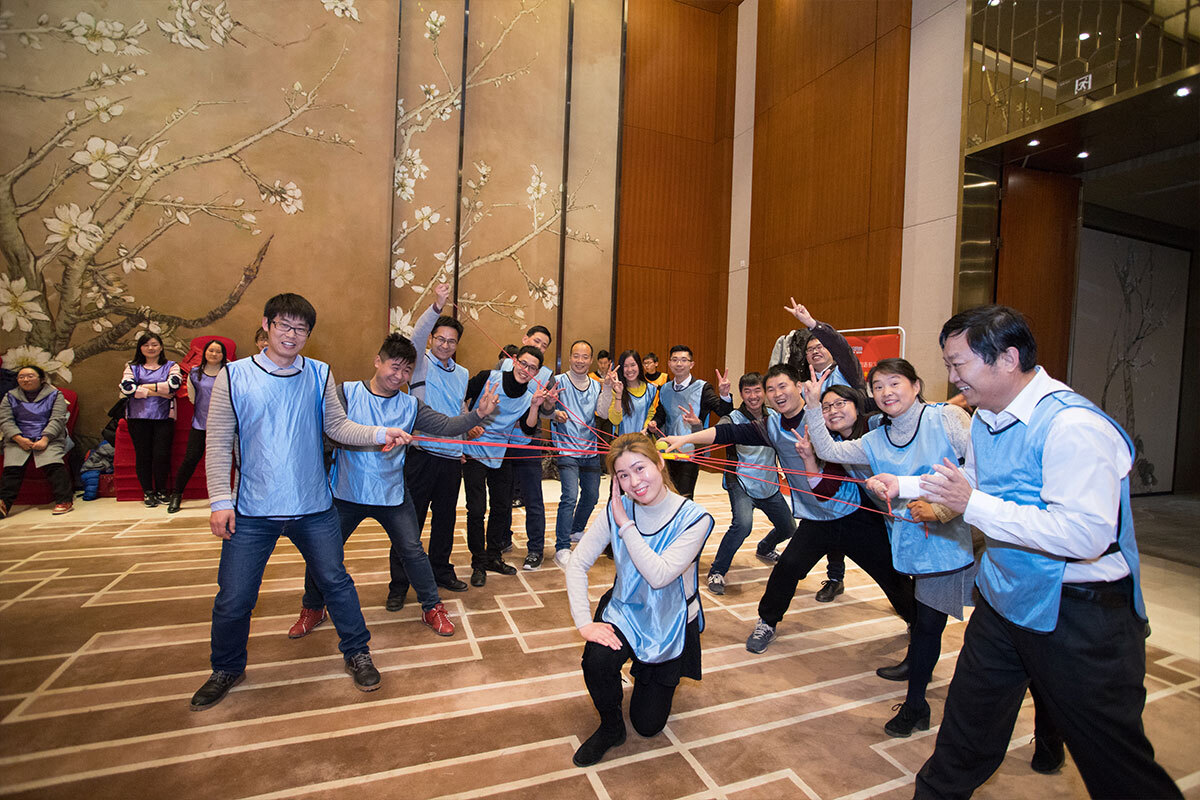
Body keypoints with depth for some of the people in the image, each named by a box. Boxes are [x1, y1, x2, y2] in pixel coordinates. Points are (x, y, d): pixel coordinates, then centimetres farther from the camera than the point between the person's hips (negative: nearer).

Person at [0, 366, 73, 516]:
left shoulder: (54, 395, 10)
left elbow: (57, 419, -1)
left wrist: (45, 439, -16)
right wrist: (19, 439, -12)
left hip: (49, 438, -3)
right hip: (18, 440, 3)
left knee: (53, 464, -28)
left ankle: (64, 500, -32)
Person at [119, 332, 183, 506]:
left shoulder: (170, 366, 10)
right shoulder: (132, 367, 12)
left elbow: (174, 383, -10)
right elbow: (126, 387, -5)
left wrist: (146, 386, -7)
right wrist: (157, 392, -11)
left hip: (163, 417, -1)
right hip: (138, 417, 1)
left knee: (162, 455, -4)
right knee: (143, 455, 3)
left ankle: (161, 491, 13)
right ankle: (147, 492, 15)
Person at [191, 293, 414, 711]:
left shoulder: (319, 375, 1)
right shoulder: (234, 376, -3)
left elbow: (337, 426, 0)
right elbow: (218, 443, -3)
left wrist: (380, 433, -16)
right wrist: (220, 500, -9)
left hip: (313, 508, 1)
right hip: (252, 511, 0)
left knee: (335, 581, 11)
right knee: (233, 598, 9)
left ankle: (357, 653, 30)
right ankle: (227, 669, 37)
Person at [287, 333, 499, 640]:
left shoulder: (410, 405, 0)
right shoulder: (346, 392, -5)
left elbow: (447, 425, -7)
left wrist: (479, 413, -22)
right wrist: (376, 437, -33)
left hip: (392, 495, 1)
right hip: (346, 493, 0)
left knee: (412, 550, 3)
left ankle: (432, 607, 22)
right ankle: (312, 609, 38)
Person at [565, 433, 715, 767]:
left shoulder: (694, 519, -24)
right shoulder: (617, 510, -15)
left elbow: (659, 575, -33)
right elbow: (577, 563, -14)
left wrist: (625, 523, -31)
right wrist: (584, 621, -24)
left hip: (671, 621, -1)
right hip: (625, 609, 2)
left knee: (648, 724, 6)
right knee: (597, 659, -31)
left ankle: (654, 677, 40)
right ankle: (611, 727, 2)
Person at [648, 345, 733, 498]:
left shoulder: (702, 388, -7)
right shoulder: (665, 389, 8)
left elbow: (724, 413, -15)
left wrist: (724, 395, -33)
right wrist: (655, 423, -2)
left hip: (689, 456, -5)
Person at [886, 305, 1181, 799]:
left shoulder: (1073, 425, -25)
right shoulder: (986, 417, 4)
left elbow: (1086, 534, -32)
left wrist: (972, 505, -31)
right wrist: (906, 485, 16)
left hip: (1080, 614, -8)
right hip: (1003, 599, 8)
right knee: (967, 725, 21)